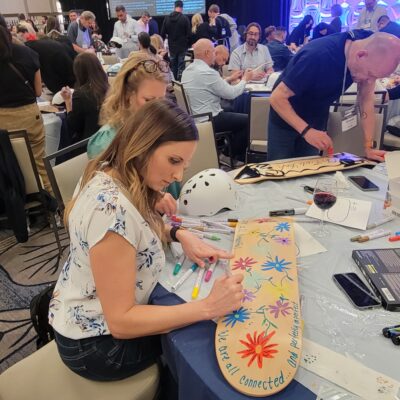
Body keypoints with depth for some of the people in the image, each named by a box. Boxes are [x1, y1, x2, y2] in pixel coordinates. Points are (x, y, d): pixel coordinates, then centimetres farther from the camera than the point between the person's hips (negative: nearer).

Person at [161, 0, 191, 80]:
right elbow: (188, 34, -7)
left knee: (173, 65, 12)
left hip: (172, 46, 3)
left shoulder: (167, 18, 0)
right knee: (181, 66, 0)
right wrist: (187, 45, 6)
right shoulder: (185, 18, -10)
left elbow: (163, 33, 2)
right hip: (182, 47, -3)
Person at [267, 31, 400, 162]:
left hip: (317, 121, 5)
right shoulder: (318, 56, -34)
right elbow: (277, 98, -31)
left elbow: (367, 98, -11)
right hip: (285, 119, -5)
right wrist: (306, 130, -41)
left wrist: (368, 147, -16)